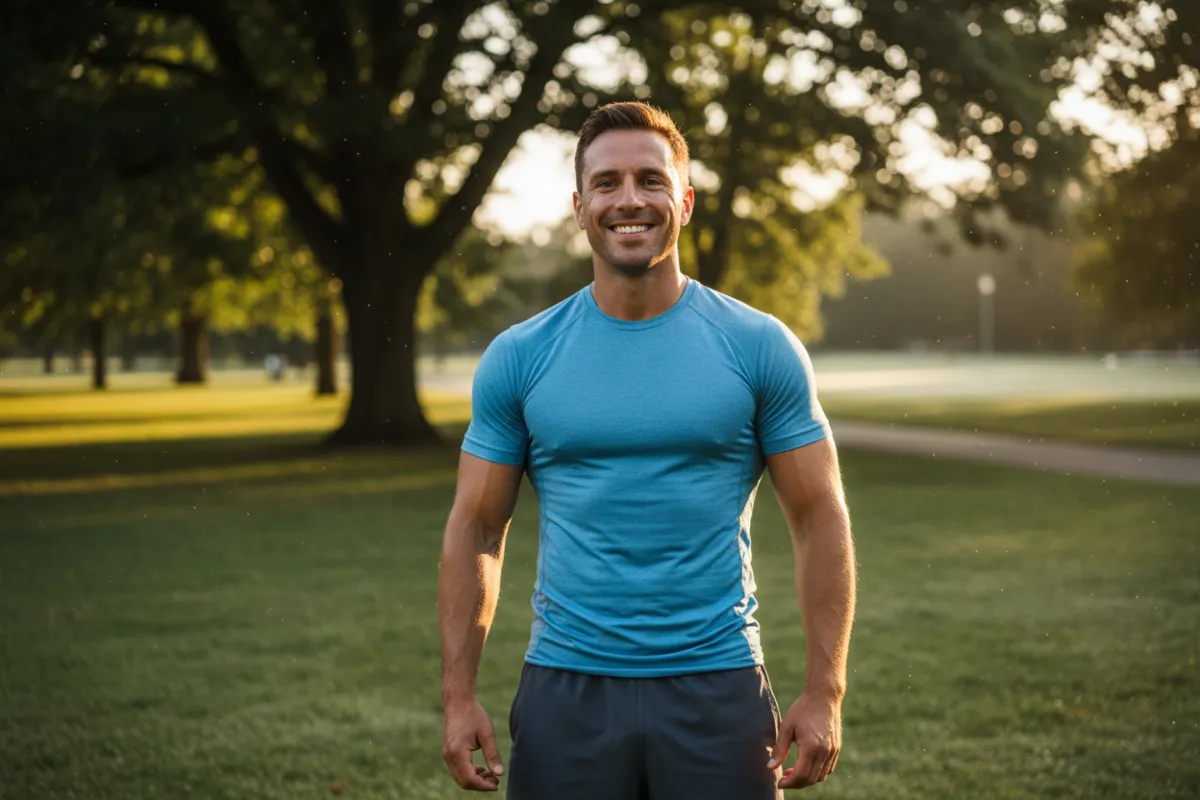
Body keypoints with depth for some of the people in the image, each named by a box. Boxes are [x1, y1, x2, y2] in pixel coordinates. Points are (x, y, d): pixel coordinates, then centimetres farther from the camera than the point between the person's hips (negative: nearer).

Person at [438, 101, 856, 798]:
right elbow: (477, 531, 6)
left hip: (717, 687, -1)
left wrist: (824, 693, -5)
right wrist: (460, 695, -1)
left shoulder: (760, 348, -1)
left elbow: (820, 519, 1)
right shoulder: (519, 357, 2)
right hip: (566, 689, 1)